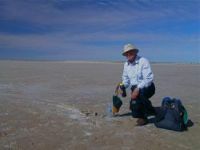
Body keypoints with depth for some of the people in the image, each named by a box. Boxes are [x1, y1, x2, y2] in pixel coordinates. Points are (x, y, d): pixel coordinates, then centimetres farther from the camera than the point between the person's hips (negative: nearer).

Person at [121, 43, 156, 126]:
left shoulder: (143, 61, -18)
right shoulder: (126, 64, 3)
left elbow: (148, 78, -28)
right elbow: (126, 79, 13)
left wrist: (138, 89, -38)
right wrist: (123, 86, -8)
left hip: (147, 88, -6)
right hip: (135, 88, 7)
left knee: (140, 93, -37)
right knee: (133, 108, 2)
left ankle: (142, 117, -16)